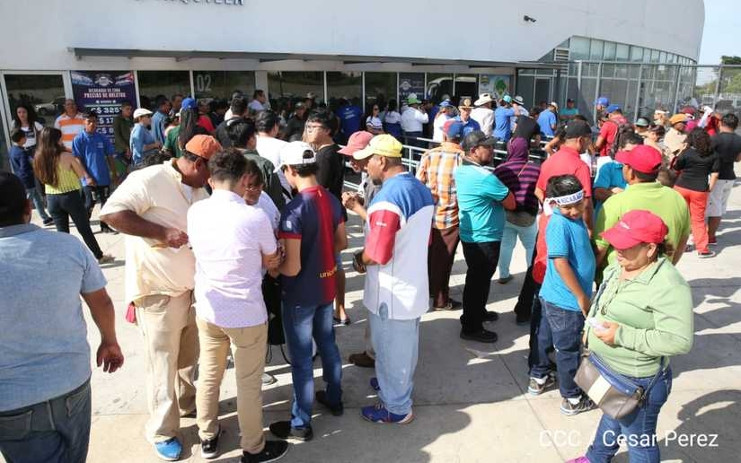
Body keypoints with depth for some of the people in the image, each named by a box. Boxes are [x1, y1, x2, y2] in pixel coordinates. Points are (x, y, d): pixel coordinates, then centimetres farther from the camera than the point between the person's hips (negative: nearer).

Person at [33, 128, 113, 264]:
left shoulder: (39, 158, -1)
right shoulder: (66, 156, -15)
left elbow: (43, 178, 13)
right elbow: (82, 174, -5)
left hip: (51, 198, 4)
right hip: (70, 196, -4)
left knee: (62, 232, 13)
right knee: (85, 229, 9)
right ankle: (100, 256, 21)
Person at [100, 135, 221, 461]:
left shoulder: (200, 191, 10)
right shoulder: (148, 180, -14)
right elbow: (110, 213, -20)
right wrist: (162, 232, -24)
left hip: (194, 288, 7)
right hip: (159, 291, -7)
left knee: (189, 357, 19)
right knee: (163, 363, 5)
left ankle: (187, 403, 43)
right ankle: (162, 431, 23)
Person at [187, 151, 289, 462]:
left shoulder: (195, 212, -8)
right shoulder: (255, 217, -22)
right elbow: (272, 263, -7)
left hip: (207, 310, 5)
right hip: (247, 314, -5)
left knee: (208, 376, 22)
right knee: (249, 385, 13)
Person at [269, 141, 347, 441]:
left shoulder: (294, 209, -25)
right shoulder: (331, 200, -2)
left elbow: (291, 268, -25)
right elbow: (341, 242, 10)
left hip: (300, 294, -7)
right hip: (326, 287, 7)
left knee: (301, 358, 6)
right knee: (327, 343, 23)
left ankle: (301, 424, 21)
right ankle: (334, 399, 42)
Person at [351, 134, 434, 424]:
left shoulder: (387, 197, -26)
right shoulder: (421, 189, 3)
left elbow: (377, 254, -28)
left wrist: (359, 261, -6)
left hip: (392, 293, -9)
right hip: (414, 286, 9)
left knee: (391, 350, 10)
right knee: (406, 344, 26)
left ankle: (396, 407, 28)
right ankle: (400, 384, 47)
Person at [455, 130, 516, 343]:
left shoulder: (461, 171, 4)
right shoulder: (485, 177, -25)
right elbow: (511, 203, -16)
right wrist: (502, 186, 1)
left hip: (470, 235, 9)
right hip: (485, 238, -9)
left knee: (476, 278, 24)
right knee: (479, 281, 3)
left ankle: (476, 312, 42)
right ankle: (471, 328, 16)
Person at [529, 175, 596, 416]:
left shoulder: (575, 218, 4)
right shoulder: (560, 224, -23)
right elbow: (561, 263, -26)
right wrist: (582, 297, -19)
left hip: (554, 295, 8)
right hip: (567, 300, -8)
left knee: (545, 337, 22)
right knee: (568, 349, 7)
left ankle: (539, 378, 41)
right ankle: (572, 399, 24)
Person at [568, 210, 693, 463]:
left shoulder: (668, 286, -29)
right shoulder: (620, 267, -2)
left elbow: (679, 341, -33)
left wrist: (621, 336, -32)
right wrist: (590, 328, 5)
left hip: (637, 381, -9)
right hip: (606, 368, 9)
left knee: (639, 440, 15)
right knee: (611, 417, 33)